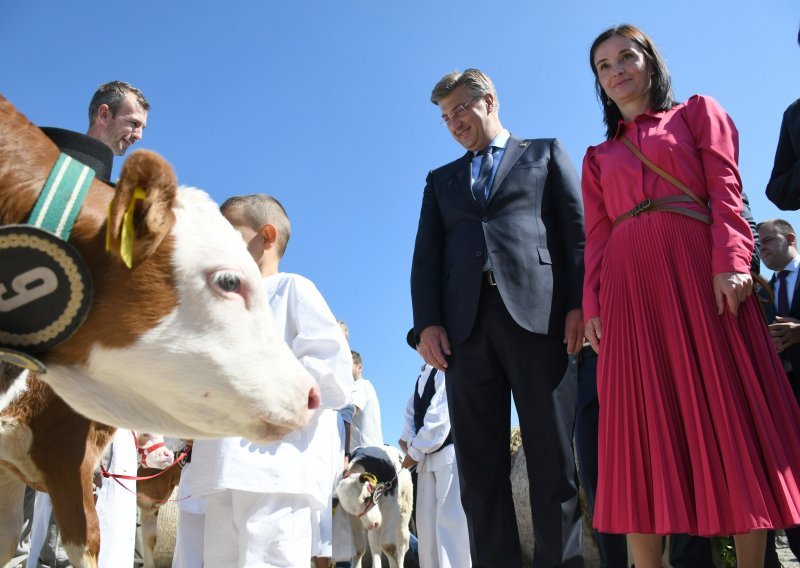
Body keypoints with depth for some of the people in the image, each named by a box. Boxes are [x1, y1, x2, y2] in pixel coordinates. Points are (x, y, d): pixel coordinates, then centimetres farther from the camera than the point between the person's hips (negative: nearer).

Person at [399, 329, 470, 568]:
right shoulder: (422, 375, 21)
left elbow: (441, 413, -14)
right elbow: (412, 411, 14)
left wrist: (415, 451, -11)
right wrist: (408, 440, -6)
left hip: (450, 450, -8)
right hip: (427, 456, 8)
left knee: (450, 518, -13)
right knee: (426, 520, 6)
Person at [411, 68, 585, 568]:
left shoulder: (546, 153, 20)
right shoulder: (441, 181, 27)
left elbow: (578, 230, 8)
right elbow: (426, 256, 15)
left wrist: (579, 302, -7)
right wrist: (427, 322, -2)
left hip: (537, 315, -2)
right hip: (466, 324, 3)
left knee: (551, 458, -3)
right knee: (480, 464, 0)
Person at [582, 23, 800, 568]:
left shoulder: (698, 112, 17)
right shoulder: (598, 156, 24)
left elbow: (726, 190, 2)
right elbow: (597, 236, 14)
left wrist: (731, 263, -14)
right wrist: (592, 305, 0)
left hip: (699, 271, -2)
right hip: (629, 287, 3)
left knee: (728, 411, -5)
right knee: (644, 430, -2)